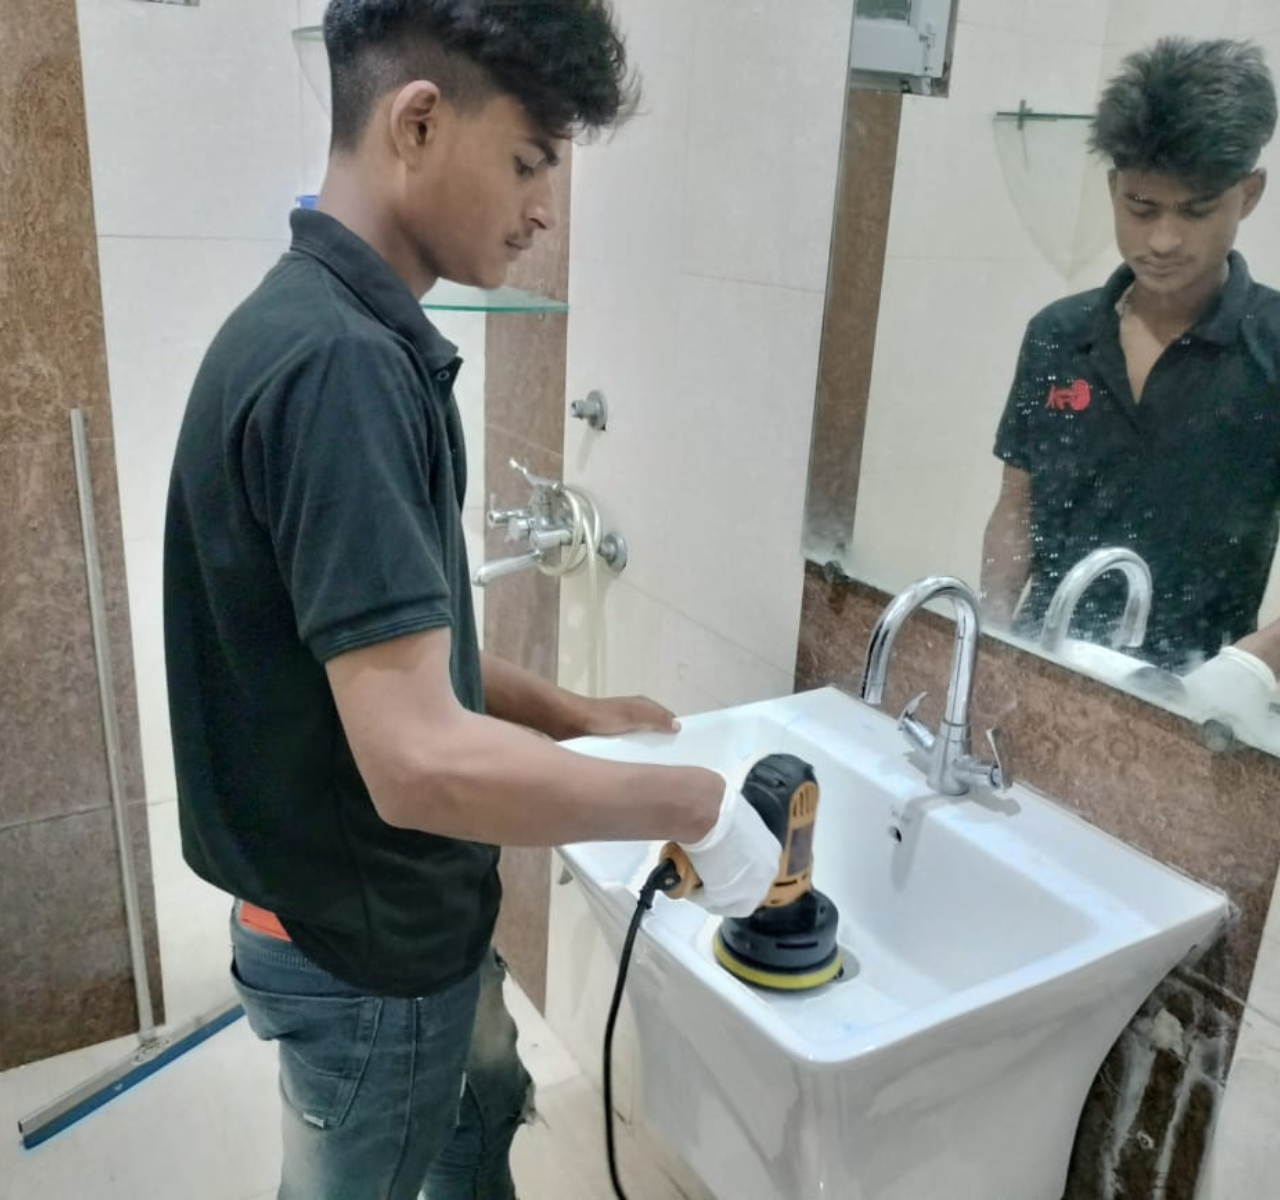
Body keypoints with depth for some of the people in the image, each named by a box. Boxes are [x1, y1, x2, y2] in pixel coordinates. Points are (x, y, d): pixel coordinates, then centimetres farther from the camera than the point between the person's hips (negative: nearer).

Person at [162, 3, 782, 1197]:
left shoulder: (340, 330, 2)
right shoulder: (338, 359, -30)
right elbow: (421, 761, -36)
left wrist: (573, 714, 8)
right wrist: (696, 802, -24)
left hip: (398, 907, 8)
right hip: (360, 942, -8)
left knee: (482, 1104, 31)